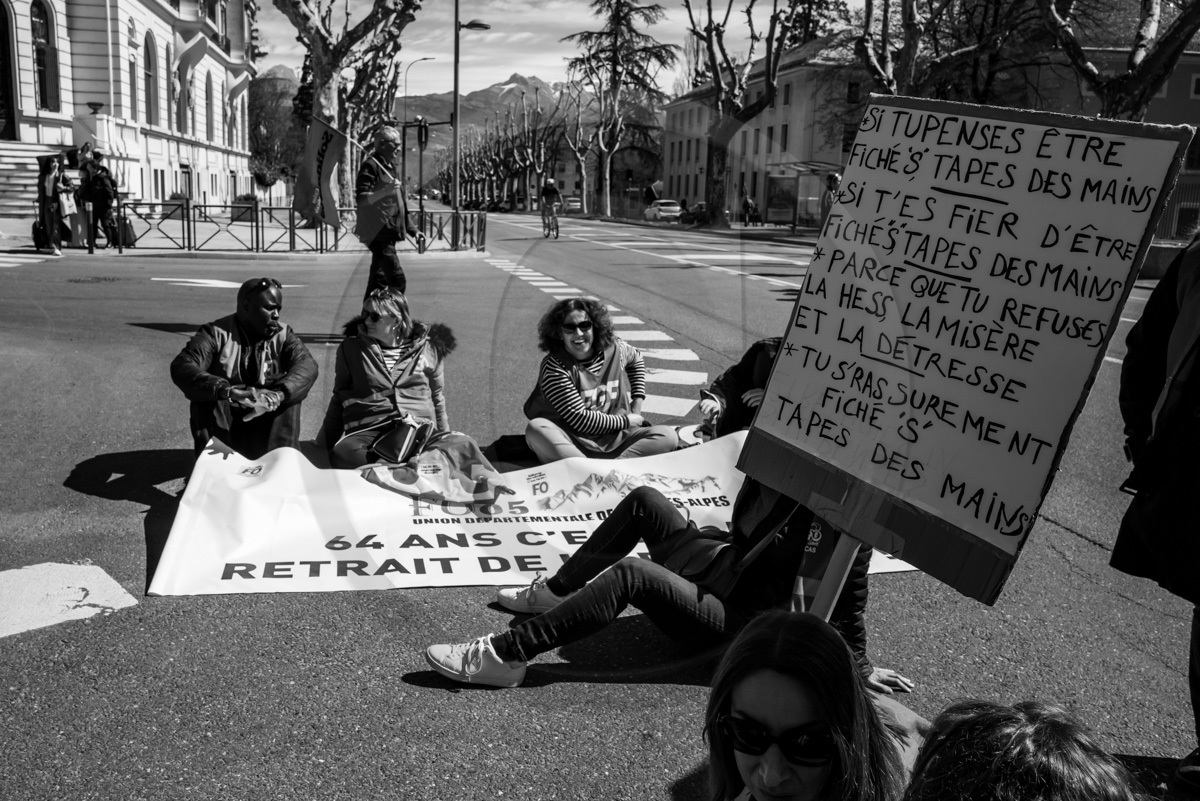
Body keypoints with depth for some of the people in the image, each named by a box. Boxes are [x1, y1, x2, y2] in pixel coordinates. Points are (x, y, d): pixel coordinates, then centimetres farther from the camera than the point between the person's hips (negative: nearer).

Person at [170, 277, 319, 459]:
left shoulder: (283, 334, 2)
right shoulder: (216, 333, -6)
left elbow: (307, 366, -18)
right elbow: (181, 368, -22)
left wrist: (277, 395, -40)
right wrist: (228, 391, -40)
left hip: (268, 426, 1)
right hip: (221, 423, -1)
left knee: (288, 391, -22)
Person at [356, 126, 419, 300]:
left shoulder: (390, 166, 20)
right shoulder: (370, 166, -9)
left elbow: (398, 203, 26)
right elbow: (361, 199, -19)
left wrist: (412, 230, 23)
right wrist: (386, 191, -29)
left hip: (388, 233, 10)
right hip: (378, 233, -10)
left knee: (380, 279, 12)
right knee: (398, 280, -16)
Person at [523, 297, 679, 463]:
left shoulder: (614, 348, 3)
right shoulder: (554, 367, -11)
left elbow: (636, 359, 29)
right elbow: (580, 420, -14)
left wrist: (637, 405, 20)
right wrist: (626, 421, -6)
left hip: (615, 440, 4)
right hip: (573, 443, -4)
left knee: (668, 436, -18)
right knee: (536, 429, -33)